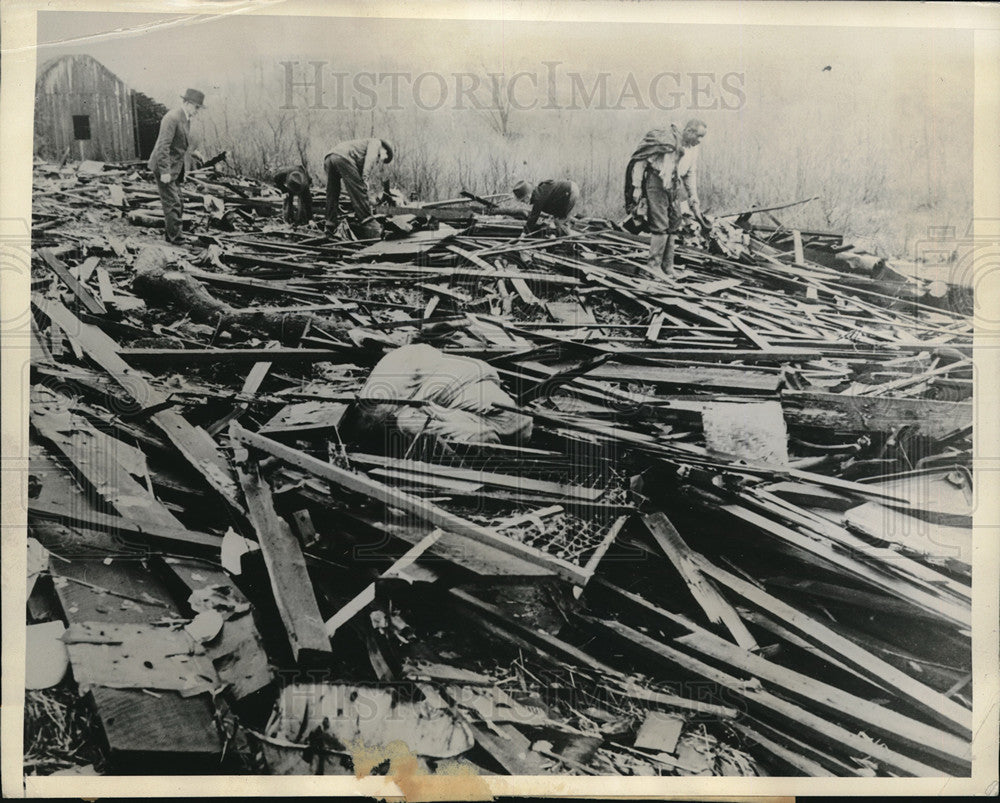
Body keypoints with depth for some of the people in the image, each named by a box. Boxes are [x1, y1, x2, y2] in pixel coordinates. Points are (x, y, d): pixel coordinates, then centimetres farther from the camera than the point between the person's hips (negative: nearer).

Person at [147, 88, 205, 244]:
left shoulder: (186, 119, 10)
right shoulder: (172, 118, -20)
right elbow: (163, 146, -24)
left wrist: (181, 170, 20)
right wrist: (165, 171, -26)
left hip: (174, 167, 10)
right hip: (163, 167, -10)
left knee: (178, 202, 12)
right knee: (172, 203, -8)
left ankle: (171, 234, 21)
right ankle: (175, 237, -5)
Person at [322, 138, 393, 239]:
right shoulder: (376, 143, 21)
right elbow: (370, 157, -2)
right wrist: (365, 178, -13)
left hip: (328, 158, 9)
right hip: (343, 157, -9)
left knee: (332, 196, 13)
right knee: (359, 192, -7)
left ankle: (330, 230, 14)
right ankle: (370, 227, -8)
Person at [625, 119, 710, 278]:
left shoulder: (693, 149, 4)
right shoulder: (668, 140, -19)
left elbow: (690, 174, 16)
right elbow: (640, 160, -16)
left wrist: (694, 200, 13)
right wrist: (637, 186, -18)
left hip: (672, 187, 8)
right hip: (655, 183, -8)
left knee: (674, 226, 8)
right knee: (660, 225, -12)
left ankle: (667, 266, 17)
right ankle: (653, 264, -1)